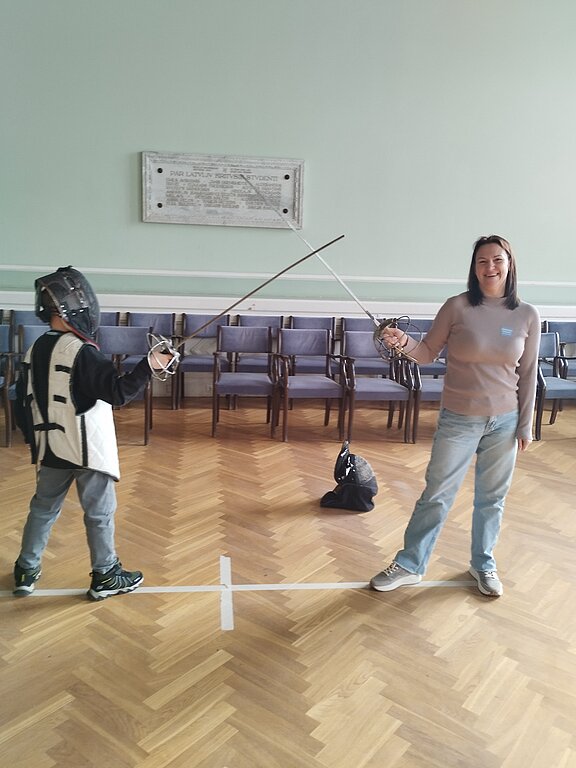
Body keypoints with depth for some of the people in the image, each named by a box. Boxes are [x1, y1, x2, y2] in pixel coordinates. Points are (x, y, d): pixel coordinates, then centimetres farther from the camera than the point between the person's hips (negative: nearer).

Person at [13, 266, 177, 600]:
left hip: (51, 449, 7)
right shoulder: (81, 351, -20)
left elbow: (22, 406, 10)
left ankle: (26, 571, 31)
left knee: (43, 509, 20)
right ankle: (105, 576, 19)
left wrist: (36, 441, 20)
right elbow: (117, 392, -25)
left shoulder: (35, 351, 4)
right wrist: (150, 365, -19)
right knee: (100, 513, 8)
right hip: (88, 449, -7)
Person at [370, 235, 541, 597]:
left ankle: (483, 563, 37)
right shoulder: (457, 307, -8)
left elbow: (528, 375, 3)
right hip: (459, 420, -2)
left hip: (505, 421, 2)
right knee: (437, 495, 6)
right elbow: (428, 353, -4)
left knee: (492, 497, 16)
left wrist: (526, 425, 4)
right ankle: (409, 564, 21)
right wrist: (404, 342, -25)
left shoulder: (528, 315, -2)